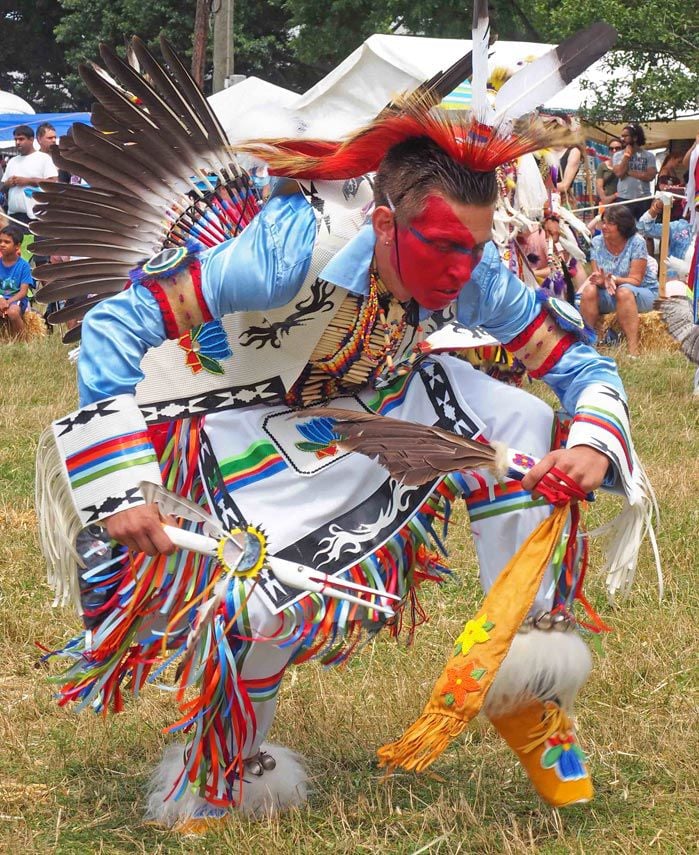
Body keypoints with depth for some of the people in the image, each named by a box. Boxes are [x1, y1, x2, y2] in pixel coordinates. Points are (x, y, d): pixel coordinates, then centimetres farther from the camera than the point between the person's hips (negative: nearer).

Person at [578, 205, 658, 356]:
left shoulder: (636, 243, -14)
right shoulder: (597, 242, -2)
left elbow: (635, 280, -18)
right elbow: (596, 275, -7)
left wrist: (613, 279, -36)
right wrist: (600, 280, -32)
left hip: (643, 294, -4)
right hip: (608, 295, 4)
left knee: (624, 291, -37)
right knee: (589, 290, -26)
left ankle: (633, 349, -42)